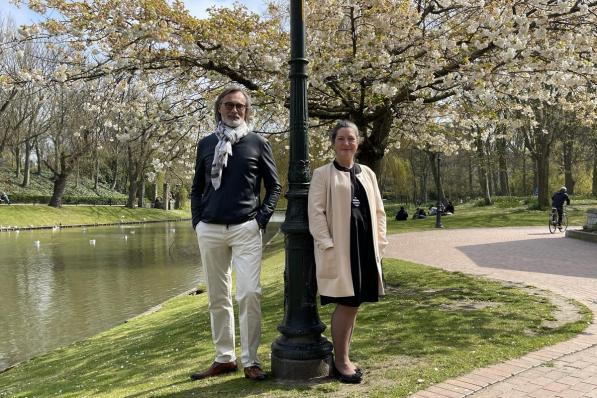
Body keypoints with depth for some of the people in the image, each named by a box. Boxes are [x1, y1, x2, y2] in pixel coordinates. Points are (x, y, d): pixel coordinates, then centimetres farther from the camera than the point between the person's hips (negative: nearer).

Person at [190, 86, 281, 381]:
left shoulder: (258, 143, 5)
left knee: (249, 293, -10)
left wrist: (261, 219, -5)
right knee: (217, 298, 8)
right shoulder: (206, 144, 11)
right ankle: (224, 358, 19)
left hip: (246, 229, -3)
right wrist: (197, 221, 5)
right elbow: (197, 187, 17)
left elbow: (274, 186, 6)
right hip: (209, 230, 3)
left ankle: (250, 361, 2)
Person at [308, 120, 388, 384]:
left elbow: (378, 210, 16)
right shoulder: (323, 174, 0)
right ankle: (340, 362, 10)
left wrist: (380, 242, 8)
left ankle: (344, 357, 23)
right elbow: (316, 212, -7)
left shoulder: (367, 173, 16)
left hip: (365, 245, 5)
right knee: (346, 304, -5)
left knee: (353, 303, 10)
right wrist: (327, 244, -16)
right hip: (339, 246, -5)